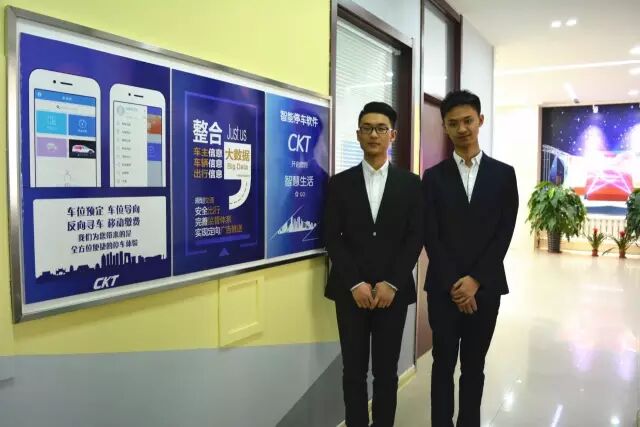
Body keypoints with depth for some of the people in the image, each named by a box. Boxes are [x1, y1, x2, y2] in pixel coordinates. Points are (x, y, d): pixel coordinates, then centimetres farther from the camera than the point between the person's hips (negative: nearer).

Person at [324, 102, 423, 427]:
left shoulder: (411, 184, 5)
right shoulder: (340, 183, 4)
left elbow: (415, 237, 0)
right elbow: (332, 238, -1)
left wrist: (391, 284, -10)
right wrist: (356, 284, -11)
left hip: (393, 290, 0)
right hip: (350, 291, 0)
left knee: (386, 372, 8)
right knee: (353, 371, 8)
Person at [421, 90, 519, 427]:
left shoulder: (503, 174, 4)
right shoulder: (433, 177, 3)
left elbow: (504, 233, -2)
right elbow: (430, 236, -3)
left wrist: (475, 280, -10)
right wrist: (454, 283, -11)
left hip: (485, 287, 1)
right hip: (444, 288, 0)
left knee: (474, 367, 11)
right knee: (443, 365, 7)